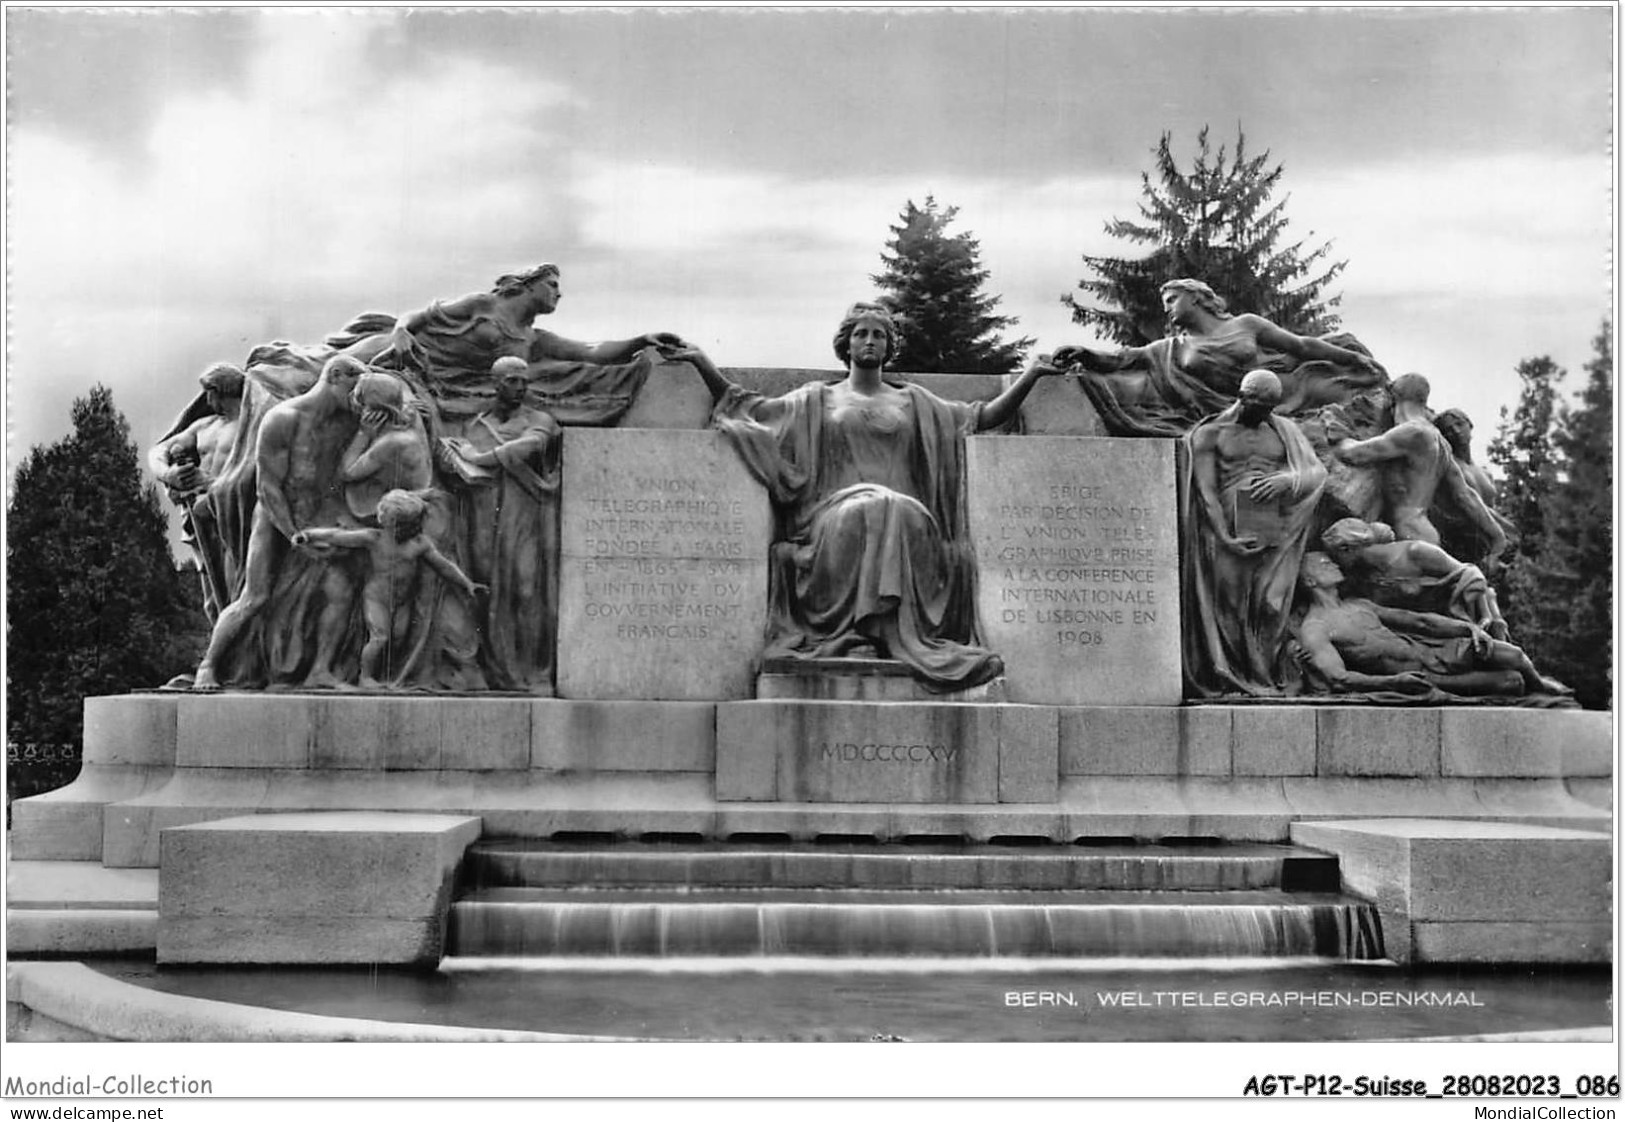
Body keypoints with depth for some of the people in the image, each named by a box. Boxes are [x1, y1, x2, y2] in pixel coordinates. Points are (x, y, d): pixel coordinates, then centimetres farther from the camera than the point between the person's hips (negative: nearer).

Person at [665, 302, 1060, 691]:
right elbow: (744, 408, 17)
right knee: (867, 512, -36)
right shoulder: (816, 399, 22)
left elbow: (986, 417, 22)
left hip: (905, 515, 1)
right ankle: (897, 635, -40)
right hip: (834, 511, -1)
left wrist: (1031, 374, 14)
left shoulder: (914, 403, 26)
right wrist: (702, 361, 8)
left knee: (901, 514, -35)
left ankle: (880, 629, -41)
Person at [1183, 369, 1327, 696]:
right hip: (1229, 532, -1)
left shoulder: (1285, 431, 14)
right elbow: (1206, 491, 0)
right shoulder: (1210, 433, 6)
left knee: (1271, 607, -6)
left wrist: (1286, 480, -15)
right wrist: (1226, 538, -11)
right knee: (1229, 611, -2)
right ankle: (1232, 681, 6)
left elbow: (1317, 472, 7)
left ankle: (1268, 677, 4)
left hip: (1276, 532, 2)